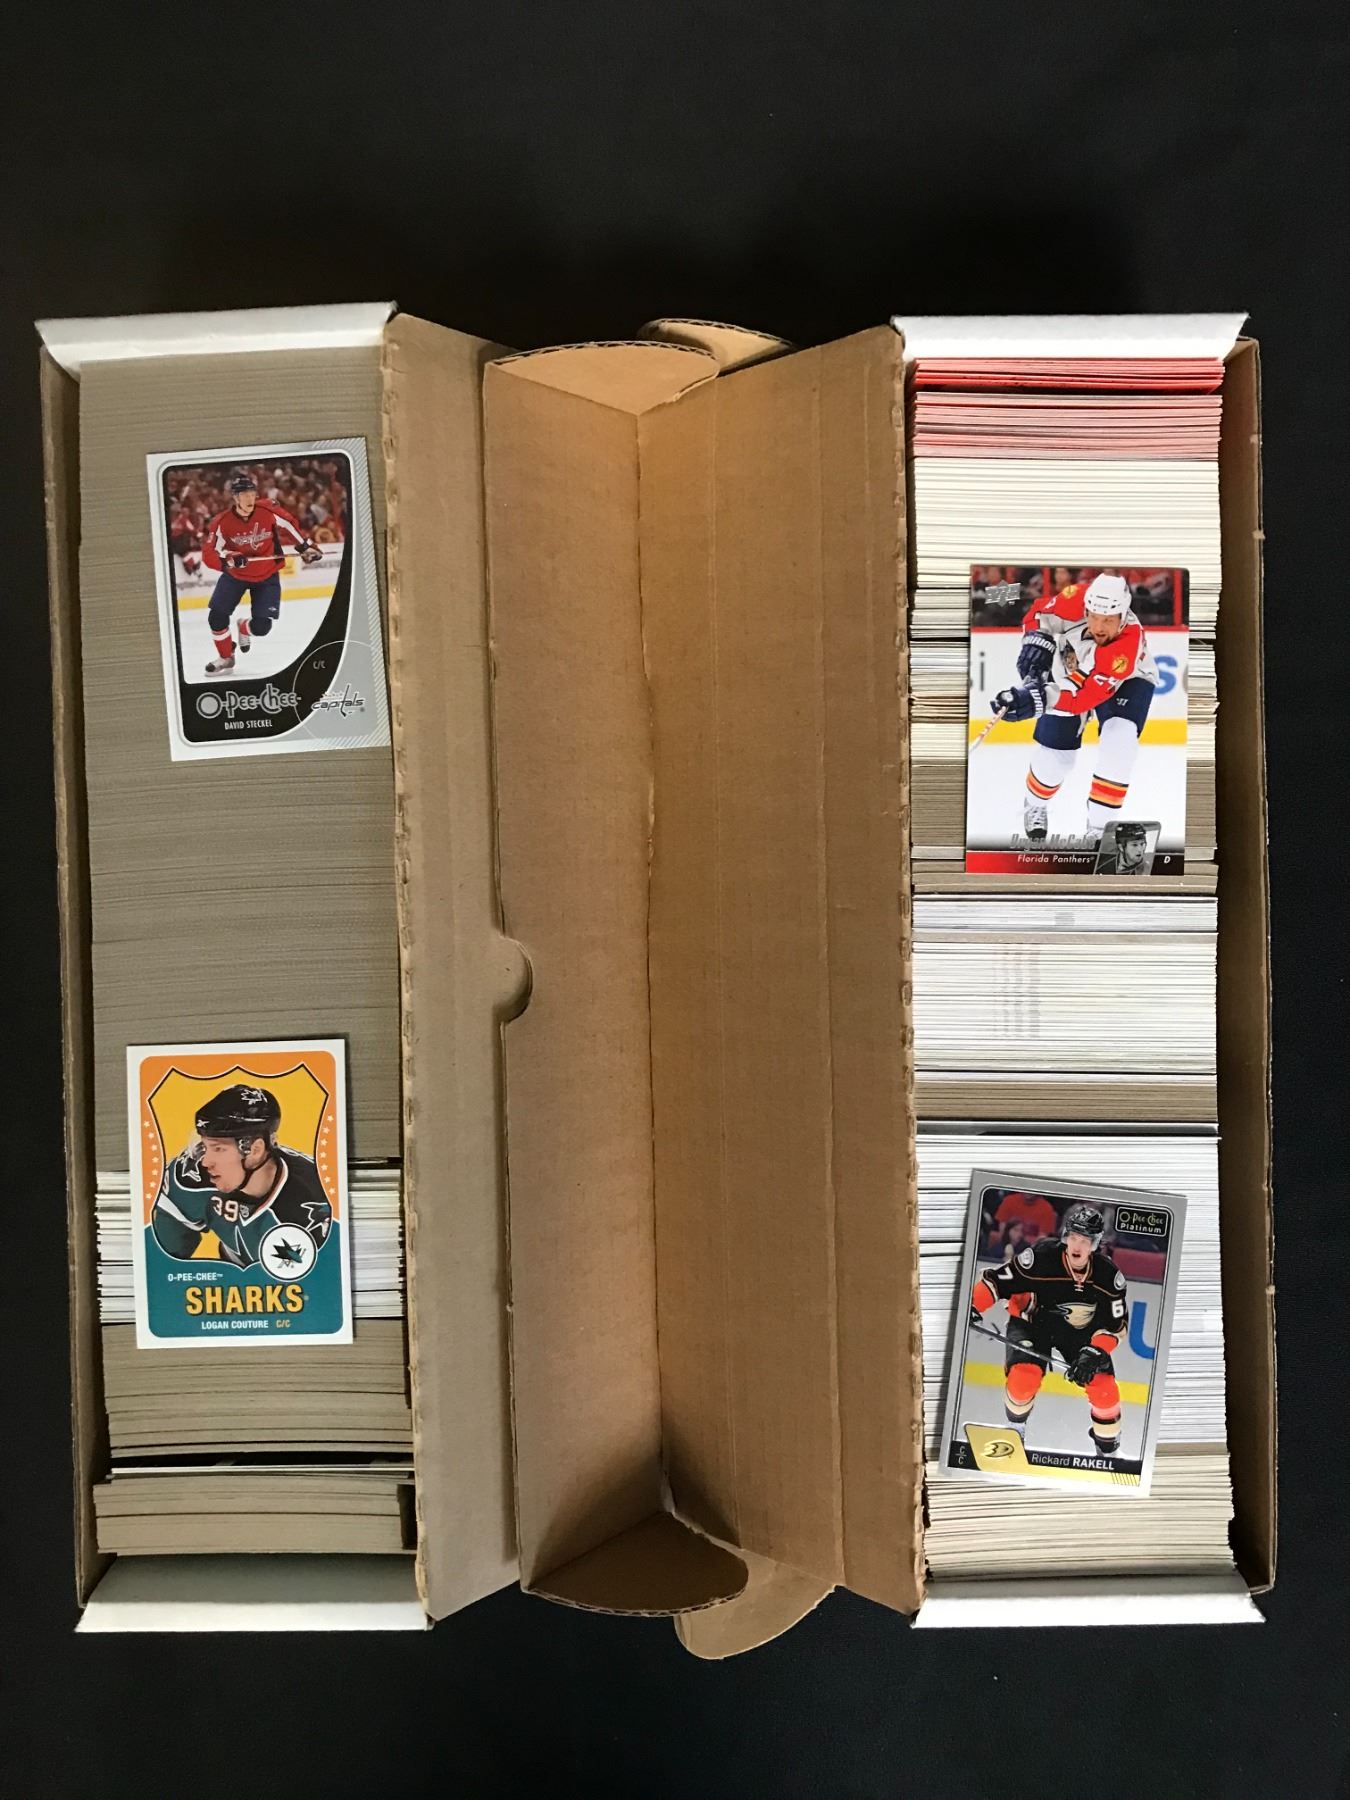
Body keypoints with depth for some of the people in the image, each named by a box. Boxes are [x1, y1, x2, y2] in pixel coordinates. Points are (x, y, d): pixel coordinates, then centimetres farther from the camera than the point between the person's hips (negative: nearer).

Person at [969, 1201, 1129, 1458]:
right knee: (1024, 1376, -24)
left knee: (1104, 1388, -11)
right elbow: (996, 1280, -23)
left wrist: (1095, 1353, -26)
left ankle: (1109, 1449, 17)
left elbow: (1115, 1324, -11)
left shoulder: (1108, 1275, -20)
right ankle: (1016, 1425, 11)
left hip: (1081, 1331, 3)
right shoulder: (1040, 1256, -31)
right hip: (1033, 1321, -3)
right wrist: (972, 1307, -36)